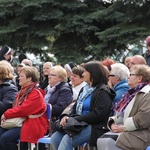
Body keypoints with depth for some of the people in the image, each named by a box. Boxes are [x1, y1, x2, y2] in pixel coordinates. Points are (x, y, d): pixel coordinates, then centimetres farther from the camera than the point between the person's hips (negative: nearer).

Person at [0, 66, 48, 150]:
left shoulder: (36, 94, -13)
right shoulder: (23, 91, 15)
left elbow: (23, 110, -21)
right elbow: (16, 108, 16)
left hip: (33, 125, -9)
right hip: (20, 121, 9)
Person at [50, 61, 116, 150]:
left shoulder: (103, 92, -6)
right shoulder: (86, 89, 21)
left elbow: (97, 115, -17)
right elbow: (76, 108, 18)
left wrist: (74, 119, -18)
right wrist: (66, 116, -5)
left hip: (95, 128, -8)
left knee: (67, 139, -29)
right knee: (55, 138, -14)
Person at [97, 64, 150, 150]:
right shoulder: (132, 92, 21)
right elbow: (121, 113, 22)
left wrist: (124, 127, -18)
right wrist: (113, 124, 1)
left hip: (138, 134, -9)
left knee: (109, 143, -27)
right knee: (101, 141, -14)